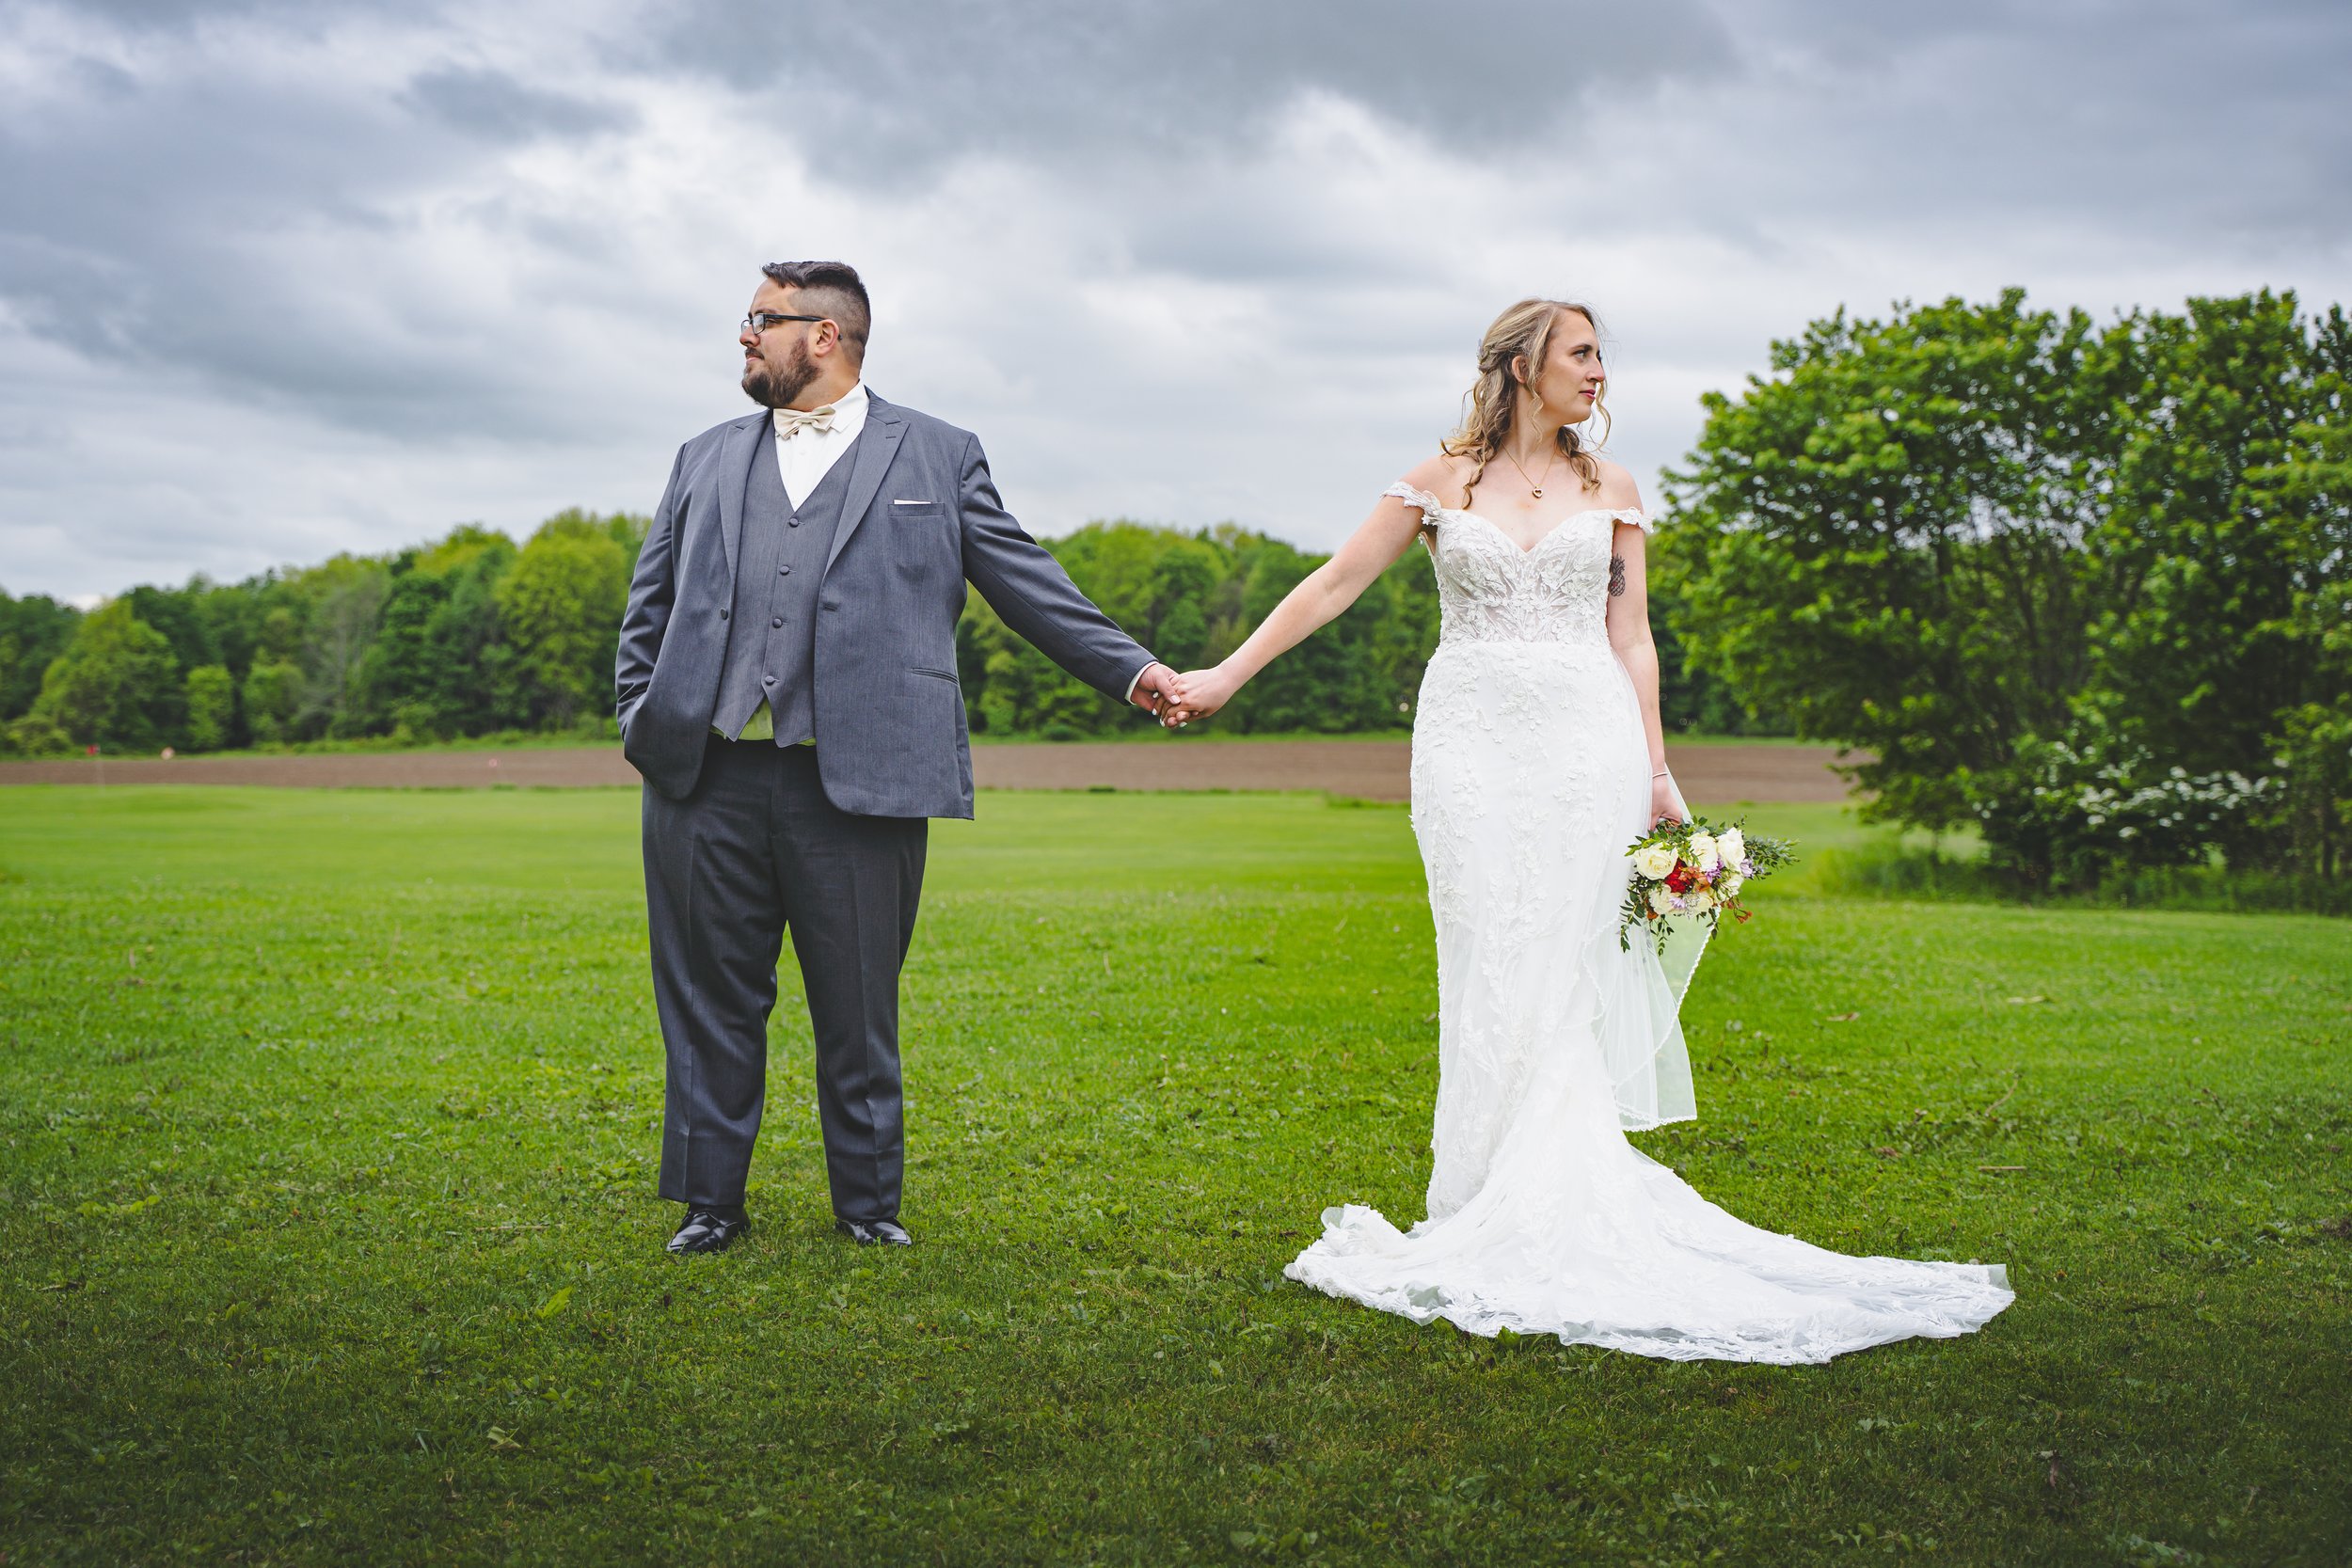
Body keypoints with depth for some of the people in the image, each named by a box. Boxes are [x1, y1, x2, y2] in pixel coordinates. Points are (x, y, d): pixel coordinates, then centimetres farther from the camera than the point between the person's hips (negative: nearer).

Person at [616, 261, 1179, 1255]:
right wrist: (640, 717, 8)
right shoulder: (706, 461, 19)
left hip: (858, 787, -3)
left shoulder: (937, 456, 10)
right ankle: (709, 1202, 21)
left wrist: (1126, 668, 3)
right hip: (708, 782, 3)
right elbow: (648, 608, 22)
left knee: (858, 1012, 5)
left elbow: (1025, 581, 10)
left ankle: (868, 1203, 20)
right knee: (710, 1004, 8)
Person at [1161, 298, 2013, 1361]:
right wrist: (1226, 674, -1)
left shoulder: (1609, 490, 12)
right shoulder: (1443, 481, 6)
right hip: (1472, 741, -1)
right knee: (1492, 970, -5)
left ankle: (1547, 1212, 3)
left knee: (1565, 965, -3)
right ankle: (1488, 1211, 3)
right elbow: (1334, 584, 5)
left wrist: (1655, 772, 4)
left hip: (1586, 738, 1)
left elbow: (1630, 639, 11)